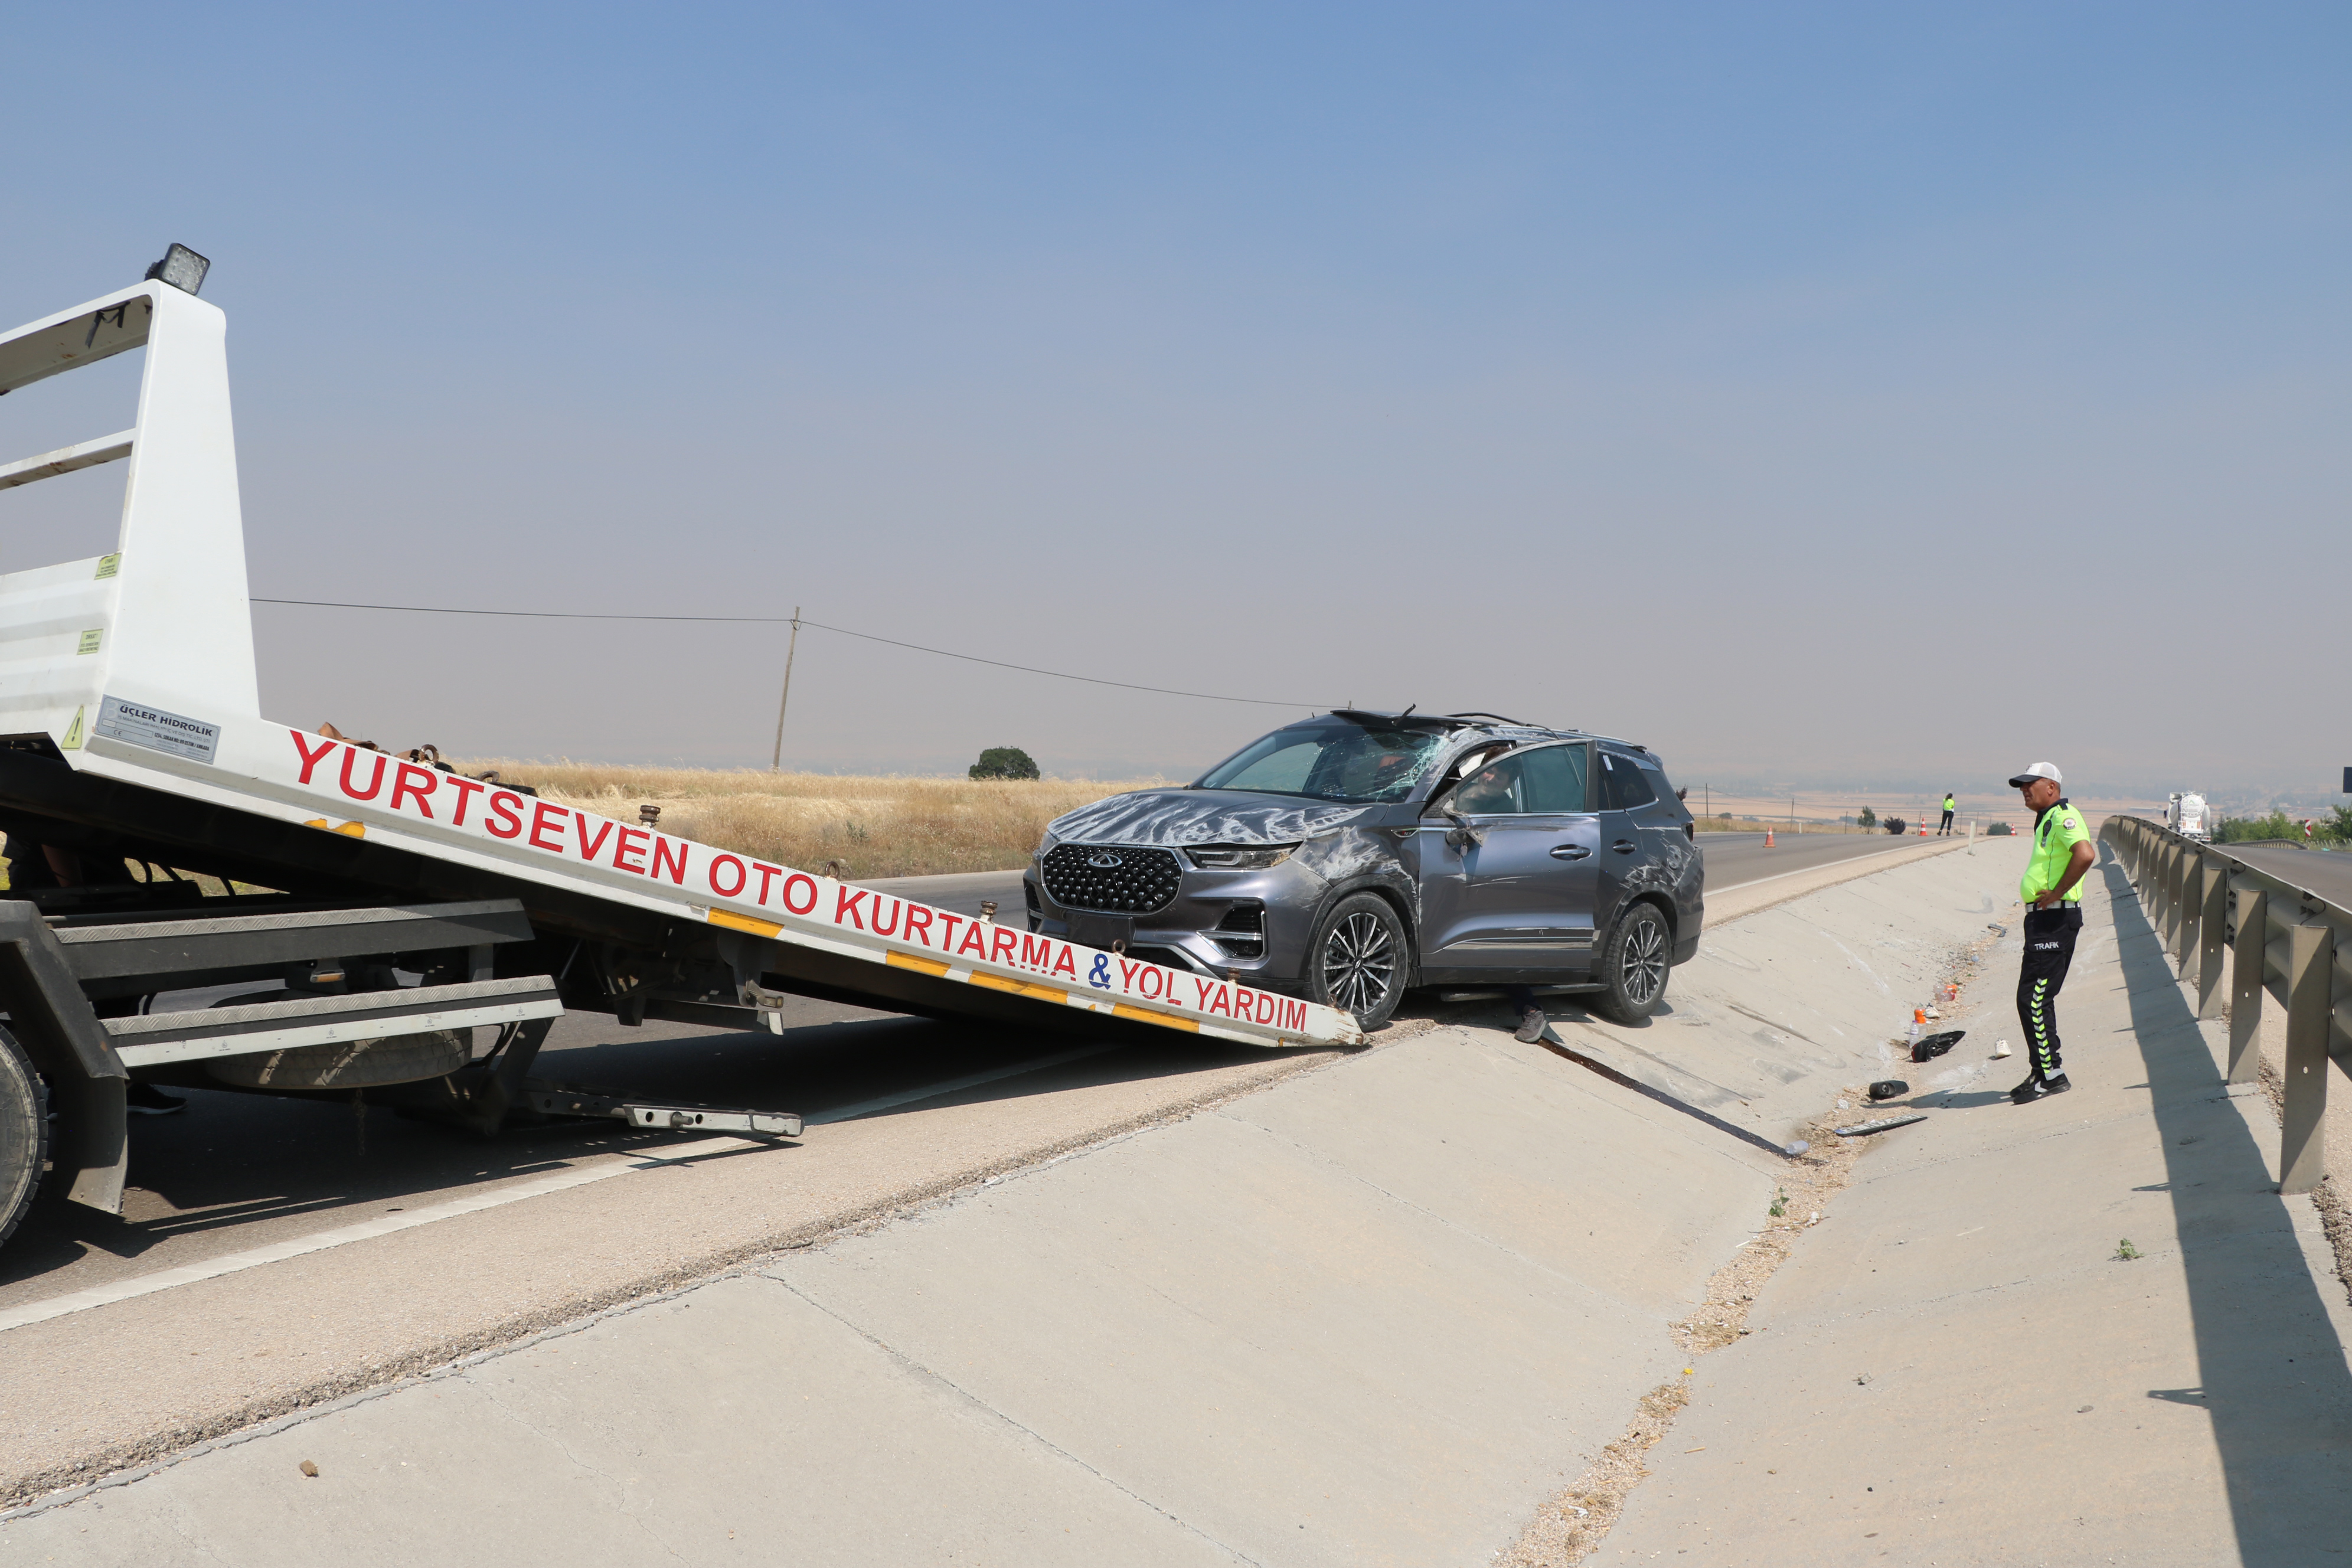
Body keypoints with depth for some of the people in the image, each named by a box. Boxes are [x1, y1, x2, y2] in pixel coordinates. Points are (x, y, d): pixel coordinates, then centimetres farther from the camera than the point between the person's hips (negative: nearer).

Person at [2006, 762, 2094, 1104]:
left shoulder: (2063, 816, -13)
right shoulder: (2048, 820, 19)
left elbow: (2085, 854, -32)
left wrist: (2057, 893, -23)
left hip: (2055, 919, -11)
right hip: (2044, 919, 11)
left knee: (2033, 999, -10)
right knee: (2034, 998, 15)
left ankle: (2052, 1075, -4)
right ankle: (2042, 1072, 22)